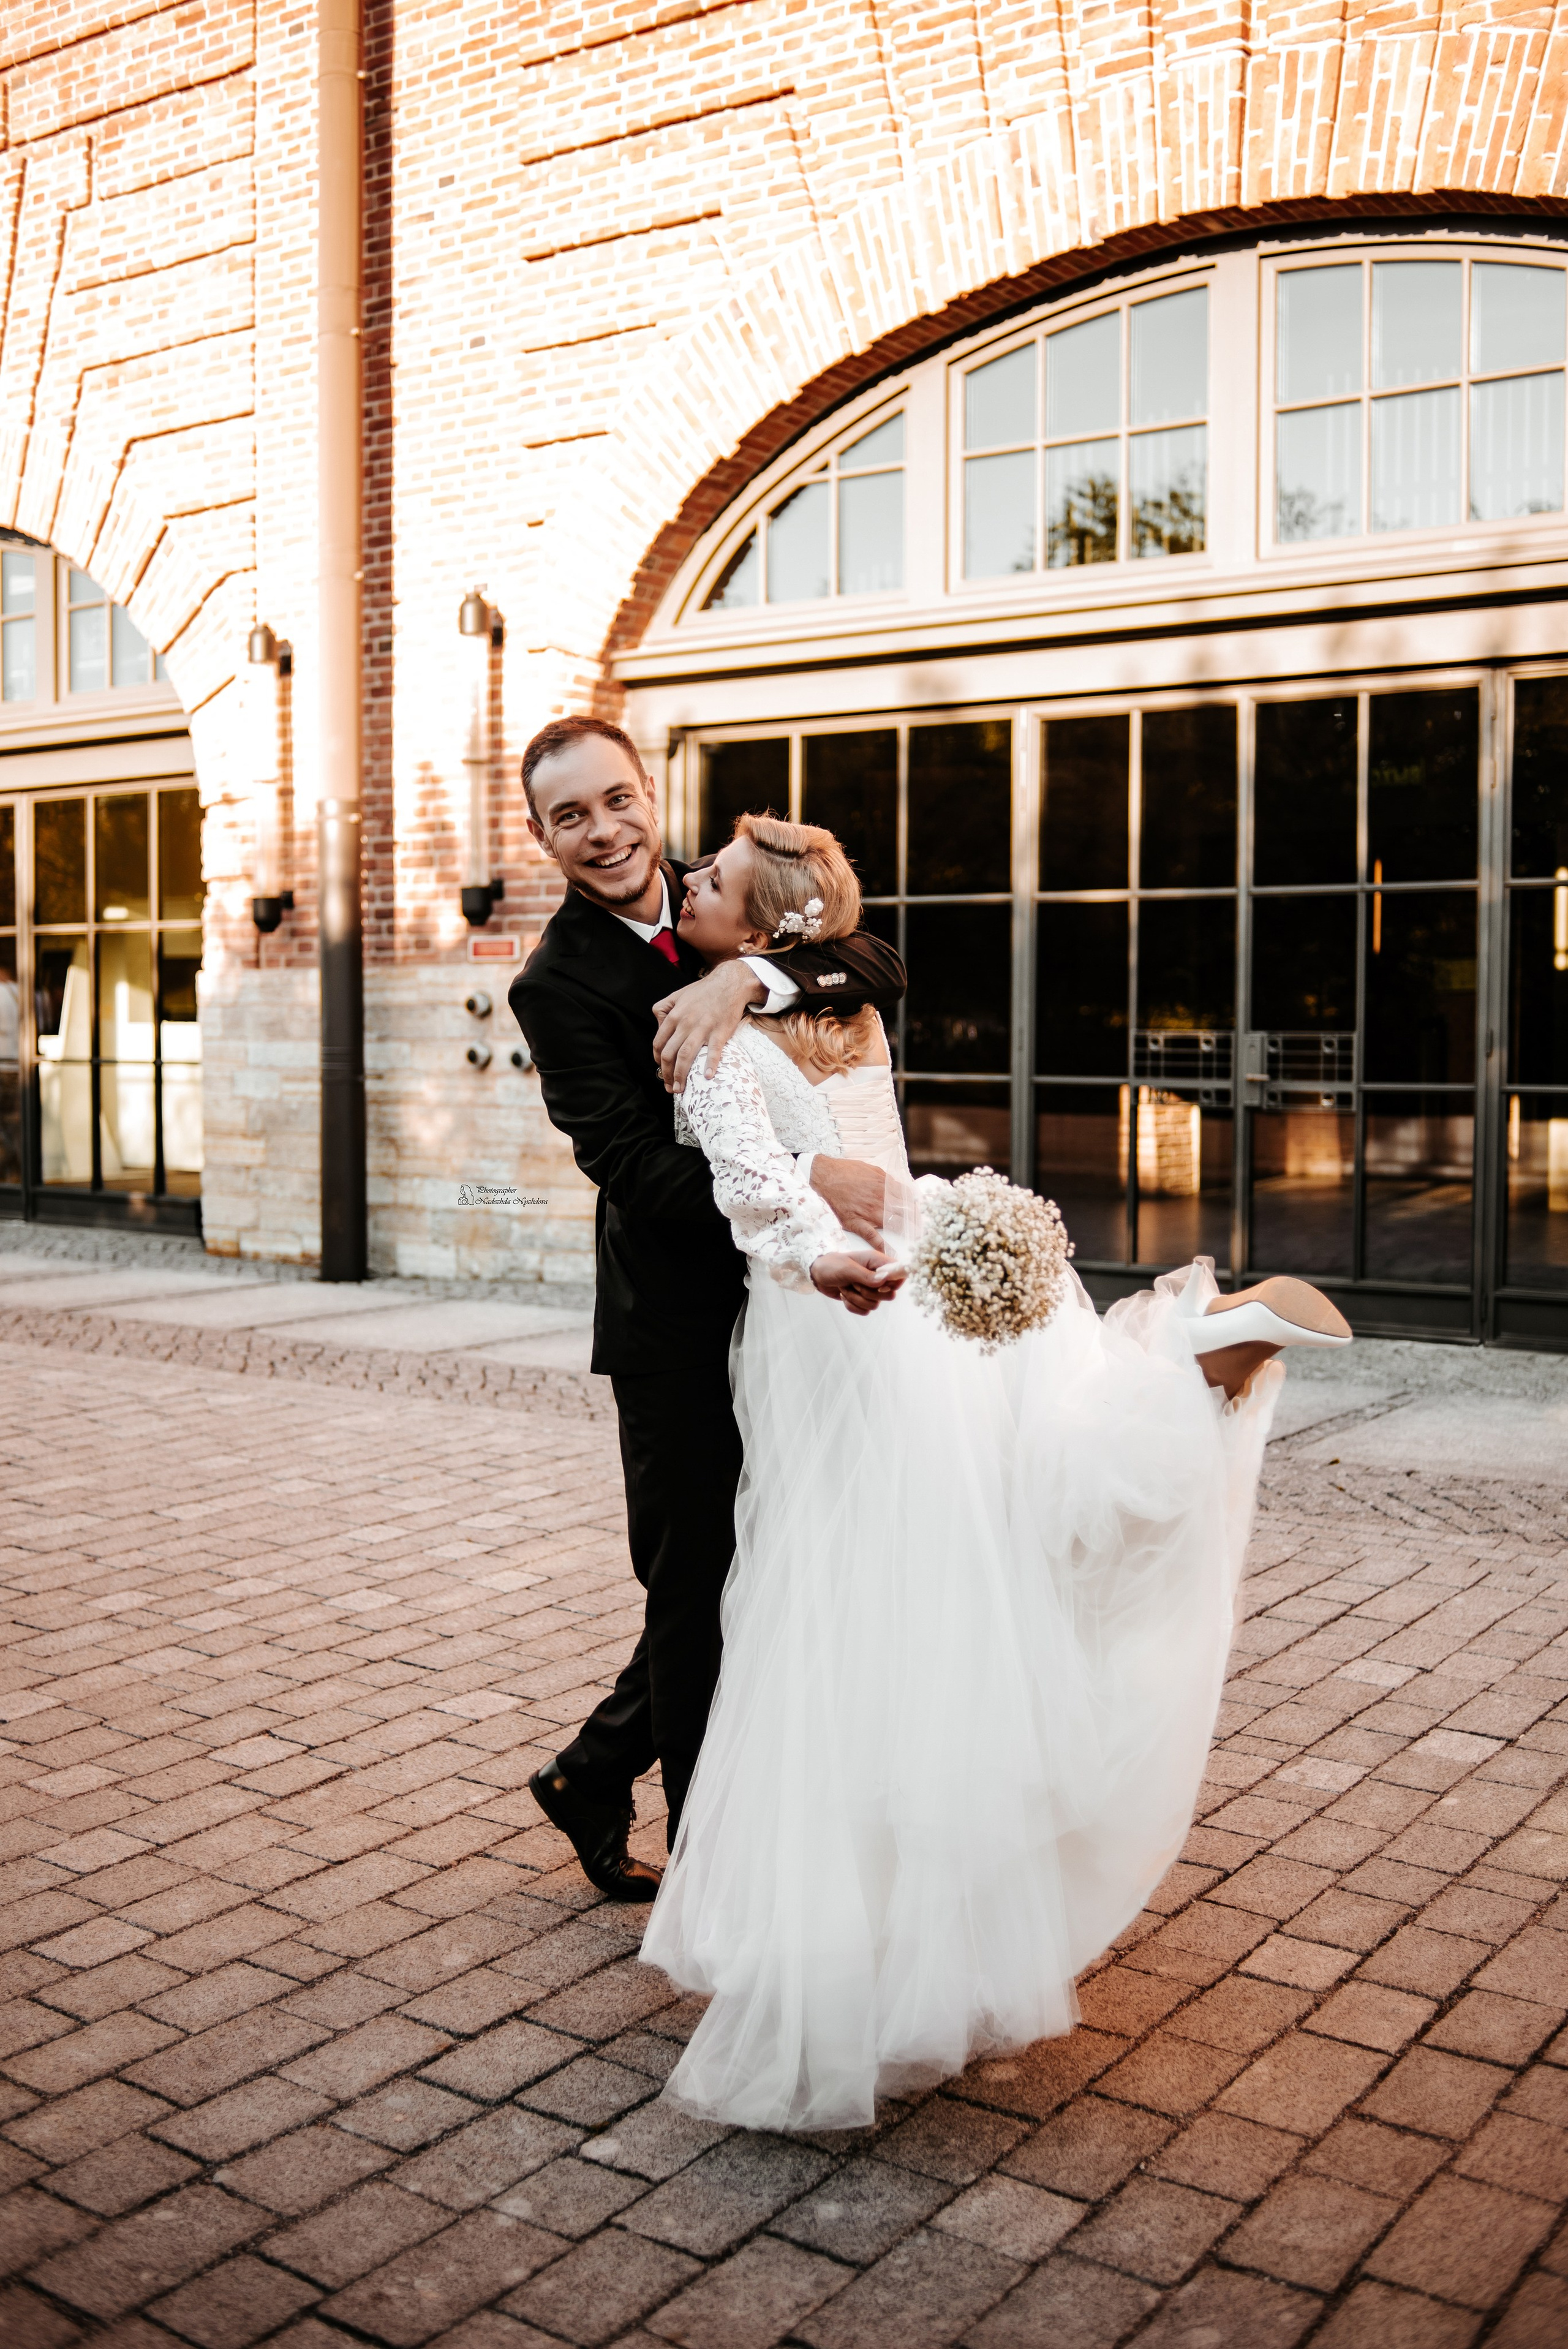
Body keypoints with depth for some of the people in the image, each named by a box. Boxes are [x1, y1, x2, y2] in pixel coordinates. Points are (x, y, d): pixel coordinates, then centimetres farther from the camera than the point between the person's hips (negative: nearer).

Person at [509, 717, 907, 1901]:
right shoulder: (560, 983, -12)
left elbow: (882, 969, -7)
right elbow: (636, 1168, -21)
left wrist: (747, 977, -25)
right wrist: (807, 1182, -33)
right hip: (681, 1326, -6)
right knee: (701, 1588, 5)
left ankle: (594, 1774, 35)